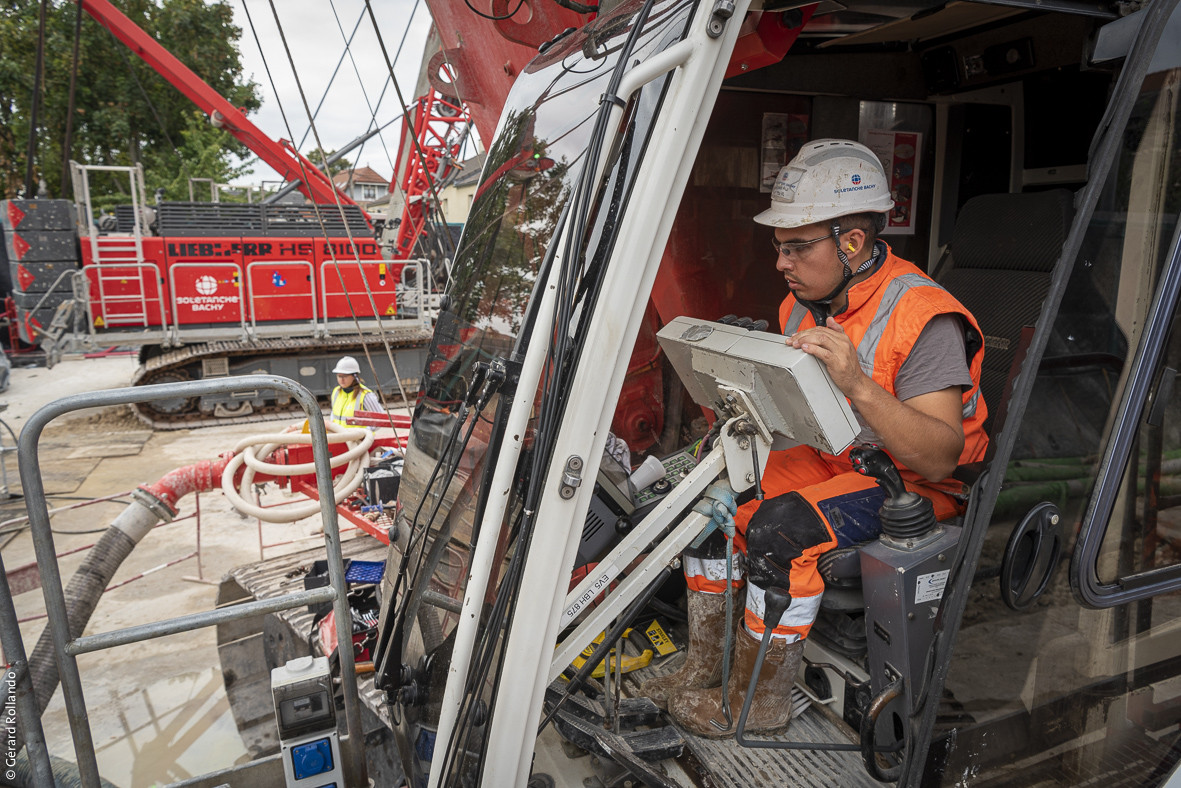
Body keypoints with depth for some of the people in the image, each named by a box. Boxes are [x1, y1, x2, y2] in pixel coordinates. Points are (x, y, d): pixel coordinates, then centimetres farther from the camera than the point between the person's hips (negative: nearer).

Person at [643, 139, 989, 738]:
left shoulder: (925, 318, -23)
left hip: (914, 482, -7)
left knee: (777, 531, -29)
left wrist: (858, 385, -43)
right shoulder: (804, 304, 1)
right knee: (713, 494, -10)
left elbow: (939, 458, -29)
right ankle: (702, 671, 3)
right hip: (828, 457, 8)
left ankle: (759, 704, -6)